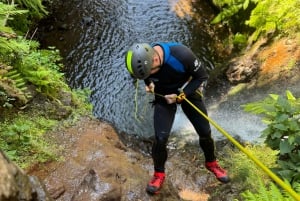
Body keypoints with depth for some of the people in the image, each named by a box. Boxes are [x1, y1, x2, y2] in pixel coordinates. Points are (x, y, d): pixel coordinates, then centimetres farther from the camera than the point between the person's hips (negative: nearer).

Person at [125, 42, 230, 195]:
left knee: (205, 132, 6)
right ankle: (159, 174, 14)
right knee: (160, 138, -11)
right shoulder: (143, 60, -25)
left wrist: (181, 95, -24)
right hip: (163, 96, 1)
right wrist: (149, 84, -15)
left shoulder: (182, 54, -36)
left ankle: (211, 163, 35)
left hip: (187, 91, -1)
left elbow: (202, 76, -19)